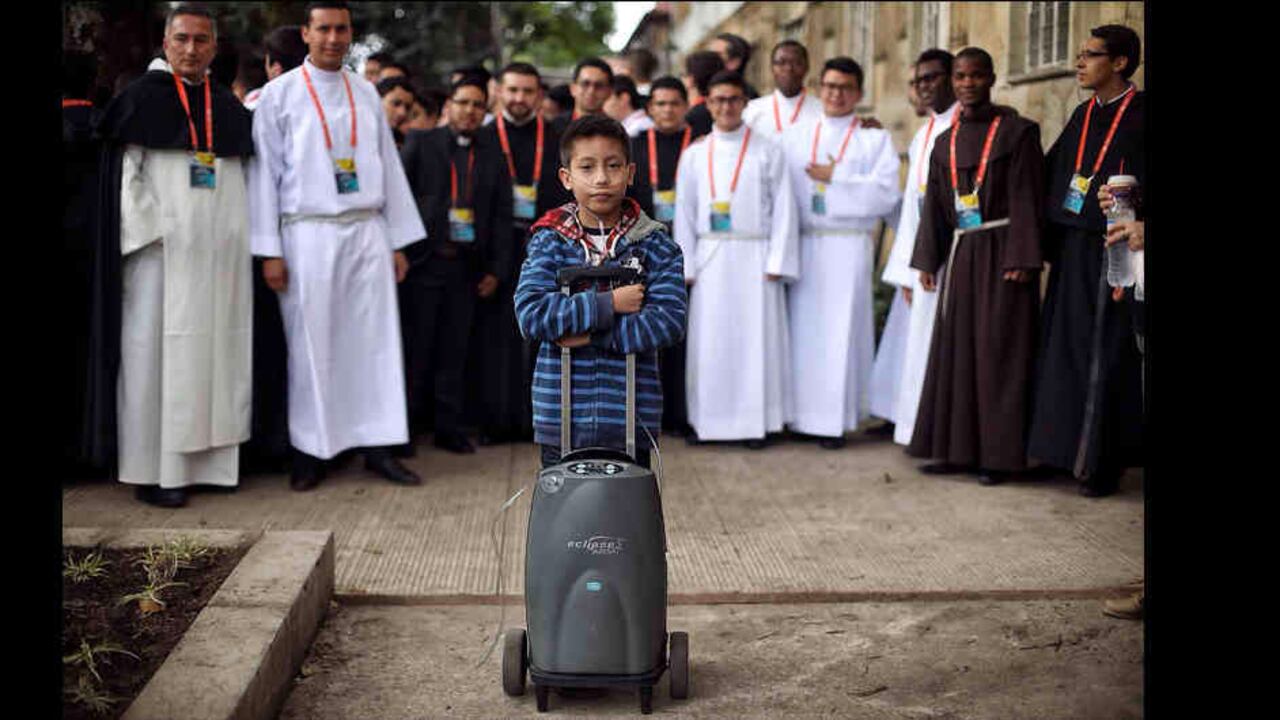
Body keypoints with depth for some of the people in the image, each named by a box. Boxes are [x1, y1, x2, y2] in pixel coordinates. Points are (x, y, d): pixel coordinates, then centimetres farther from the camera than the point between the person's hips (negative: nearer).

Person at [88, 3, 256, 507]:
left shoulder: (229, 107, 14)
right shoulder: (143, 97, 1)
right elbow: (128, 177, -3)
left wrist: (243, 239, 7)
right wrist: (149, 238, -12)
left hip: (221, 250, 5)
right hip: (161, 245, -5)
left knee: (218, 348, 5)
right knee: (155, 350, -3)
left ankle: (210, 459, 12)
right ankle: (152, 469, 1)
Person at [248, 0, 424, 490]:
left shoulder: (365, 94, 12)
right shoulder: (280, 93, 1)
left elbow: (389, 167, 14)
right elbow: (264, 173, -1)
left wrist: (398, 242, 10)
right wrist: (269, 252, -7)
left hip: (367, 231, 3)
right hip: (309, 234, -3)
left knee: (376, 339, 2)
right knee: (312, 345, 0)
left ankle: (377, 446, 9)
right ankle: (310, 452, 10)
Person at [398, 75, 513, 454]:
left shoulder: (493, 155, 11)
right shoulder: (420, 143, 4)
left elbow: (502, 215, 10)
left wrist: (496, 269, 4)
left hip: (466, 266, 2)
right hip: (423, 262, -2)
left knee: (454, 352, 6)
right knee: (416, 348, 2)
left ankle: (449, 428, 13)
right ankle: (405, 426, 11)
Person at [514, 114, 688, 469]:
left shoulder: (656, 246, 0)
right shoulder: (549, 242, 0)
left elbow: (668, 321, -12)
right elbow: (530, 314, -14)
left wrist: (592, 335, -17)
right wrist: (609, 304, -17)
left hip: (630, 422, 0)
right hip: (562, 416, 0)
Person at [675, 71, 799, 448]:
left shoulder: (768, 152, 2)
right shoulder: (694, 155, 9)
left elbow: (783, 210, 0)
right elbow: (684, 214, 9)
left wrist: (776, 262, -8)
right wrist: (686, 267, 1)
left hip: (753, 259, -2)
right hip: (710, 260, 2)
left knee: (755, 337, -1)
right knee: (710, 340, 3)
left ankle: (755, 421, 7)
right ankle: (708, 420, 11)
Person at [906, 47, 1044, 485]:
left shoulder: (1017, 132, -4)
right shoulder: (946, 141, 12)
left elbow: (1027, 199, -9)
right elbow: (935, 205, 14)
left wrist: (1022, 259, -17)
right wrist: (927, 261, 9)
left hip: (1001, 252, -5)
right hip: (960, 255, 6)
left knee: (999, 352, -2)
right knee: (955, 350, 6)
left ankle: (999, 454, 4)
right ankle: (959, 448, 14)